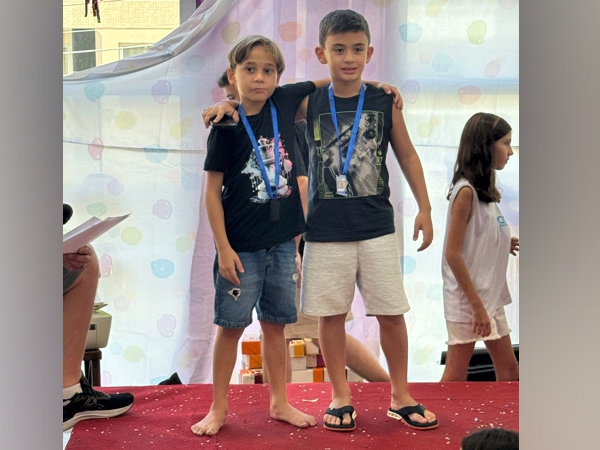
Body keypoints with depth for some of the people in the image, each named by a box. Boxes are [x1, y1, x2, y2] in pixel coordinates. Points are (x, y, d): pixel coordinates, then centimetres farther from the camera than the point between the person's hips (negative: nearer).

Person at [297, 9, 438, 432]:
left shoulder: (385, 101, 0)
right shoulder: (309, 103, -1)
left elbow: (407, 154, 8)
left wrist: (425, 208, 7)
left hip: (377, 226, 0)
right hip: (325, 230, 0)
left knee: (391, 313, 5)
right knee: (331, 314, 7)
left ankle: (401, 396, 22)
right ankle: (341, 397, 23)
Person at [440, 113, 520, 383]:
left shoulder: (486, 191, 11)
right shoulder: (466, 191, -15)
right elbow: (453, 254, -19)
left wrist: (505, 245, 1)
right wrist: (477, 305, -19)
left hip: (490, 297, 9)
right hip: (467, 300, -9)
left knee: (509, 371, 12)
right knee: (456, 377, -2)